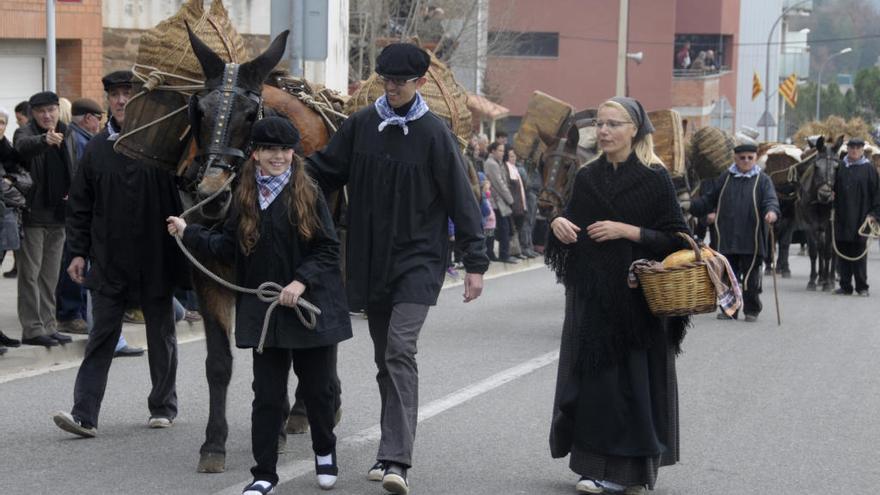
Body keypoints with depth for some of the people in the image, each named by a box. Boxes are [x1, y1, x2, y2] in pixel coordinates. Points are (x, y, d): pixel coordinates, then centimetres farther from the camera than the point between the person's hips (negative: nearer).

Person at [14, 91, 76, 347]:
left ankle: (48, 326, 19)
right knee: (30, 273, -4)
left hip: (58, 215, 6)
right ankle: (32, 329, -2)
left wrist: (73, 192, 4)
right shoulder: (25, 132, -8)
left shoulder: (66, 134, 11)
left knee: (50, 276, 12)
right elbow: (24, 146, -33)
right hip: (33, 214, -6)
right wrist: (44, 140, -54)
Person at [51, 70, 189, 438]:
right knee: (101, 338, -1)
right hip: (108, 263, 2)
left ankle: (163, 406, 25)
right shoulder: (97, 148, 5)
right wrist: (78, 251, 3)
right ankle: (84, 415, -5)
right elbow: (81, 206, 9)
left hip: (156, 262, -2)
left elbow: (184, 197, -1)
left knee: (161, 337, 12)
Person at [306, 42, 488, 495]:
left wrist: (475, 262, -6)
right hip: (370, 260, 4)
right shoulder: (360, 125, 4)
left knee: (399, 352, -16)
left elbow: (460, 199, -5)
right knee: (384, 357, 12)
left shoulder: (433, 133, -6)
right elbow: (324, 172, 11)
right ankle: (392, 449, 23)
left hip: (417, 259, -4)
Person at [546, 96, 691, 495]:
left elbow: (675, 238, -6)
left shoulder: (654, 179, -5)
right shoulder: (587, 178, 9)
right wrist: (558, 223, -4)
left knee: (632, 378, -3)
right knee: (593, 376, 3)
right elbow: (571, 228, 18)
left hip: (636, 297, -4)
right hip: (590, 295, 5)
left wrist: (627, 231, -16)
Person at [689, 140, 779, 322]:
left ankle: (752, 310, 14)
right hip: (726, 237, 3)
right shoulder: (725, 178, 12)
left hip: (752, 239, -3)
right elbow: (709, 199, 17)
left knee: (750, 277, 1)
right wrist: (689, 205, 6)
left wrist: (772, 211, -33)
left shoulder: (763, 180, 3)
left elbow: (771, 199, -11)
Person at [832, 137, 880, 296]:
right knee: (842, 254, 6)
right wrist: (833, 208, 2)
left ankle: (862, 287, 5)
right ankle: (845, 286, 14)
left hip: (860, 220, -4)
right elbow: (834, 190, 17)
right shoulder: (840, 168, 9)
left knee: (859, 254, -2)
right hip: (842, 220, 4)